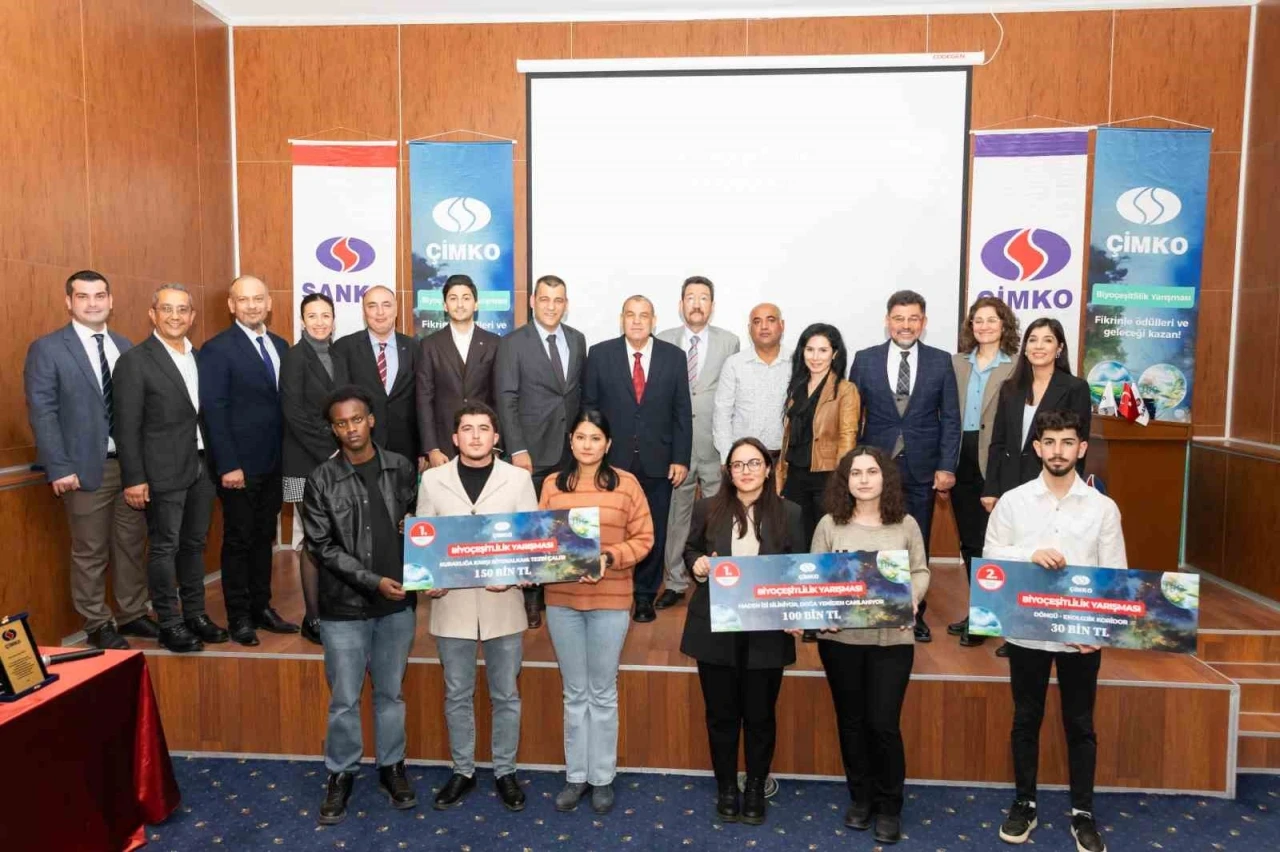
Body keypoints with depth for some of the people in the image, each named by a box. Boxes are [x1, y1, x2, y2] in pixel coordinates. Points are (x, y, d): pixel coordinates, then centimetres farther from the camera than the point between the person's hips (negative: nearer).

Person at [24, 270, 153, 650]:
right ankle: (97, 625, 19)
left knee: (131, 544, 13)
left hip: (132, 463, 5)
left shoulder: (125, 346, 11)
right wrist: (59, 468, -14)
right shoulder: (46, 349, -4)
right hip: (86, 468, -4)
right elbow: (42, 413, -8)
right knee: (90, 552, 6)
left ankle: (133, 614, 27)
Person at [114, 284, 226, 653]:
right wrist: (134, 478, -14)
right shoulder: (134, 361, -8)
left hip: (201, 467, 6)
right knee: (165, 547, 2)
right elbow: (127, 426, -10)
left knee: (194, 544, 14)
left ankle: (195, 614, 25)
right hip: (163, 471, -6)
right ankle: (169, 624, 12)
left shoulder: (200, 357, 10)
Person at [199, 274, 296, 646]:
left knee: (264, 538, 14)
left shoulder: (280, 345, 10)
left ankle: (262, 608, 25)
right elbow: (214, 410, -13)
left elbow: (284, 402, 10)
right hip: (239, 465, -6)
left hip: (274, 462, 6)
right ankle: (239, 617, 16)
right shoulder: (217, 349, -8)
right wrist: (228, 465, -17)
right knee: (239, 540, 5)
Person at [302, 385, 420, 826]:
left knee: (391, 693, 15)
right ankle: (341, 774, 28)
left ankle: (392, 767, 32)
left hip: (397, 604, 2)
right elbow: (321, 547, -8)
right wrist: (373, 581, -16)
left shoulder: (402, 469, 0)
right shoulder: (321, 480, -6)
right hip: (344, 607, -1)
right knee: (344, 700, 9)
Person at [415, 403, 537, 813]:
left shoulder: (518, 478, 0)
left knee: (506, 694, 11)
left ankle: (505, 771, 27)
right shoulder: (433, 480, 2)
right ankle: (463, 771, 30)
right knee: (457, 695, 13)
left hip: (503, 603, -1)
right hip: (452, 603, 1)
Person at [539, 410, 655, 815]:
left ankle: (603, 778, 23)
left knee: (603, 693, 10)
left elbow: (643, 538, -3)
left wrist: (609, 558, -17)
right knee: (574, 692, 13)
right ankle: (576, 775, 25)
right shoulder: (552, 484, 4)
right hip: (561, 599, 2)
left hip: (610, 600, -2)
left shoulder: (626, 483, -2)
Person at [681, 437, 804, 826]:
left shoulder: (789, 513, 0)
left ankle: (756, 789, 32)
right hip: (715, 629, 1)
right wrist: (697, 565, -11)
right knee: (721, 713, 12)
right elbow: (690, 550, 12)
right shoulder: (707, 508, 1)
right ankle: (726, 788, 31)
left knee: (760, 714, 12)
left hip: (766, 632, 0)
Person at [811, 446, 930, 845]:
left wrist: (912, 600, -12)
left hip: (892, 638, -1)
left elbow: (921, 572, 6)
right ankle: (861, 798, 34)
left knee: (883, 724, 0)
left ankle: (890, 806, 23)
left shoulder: (906, 525, 1)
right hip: (839, 637, 1)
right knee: (850, 721, 14)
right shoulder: (829, 524, -1)